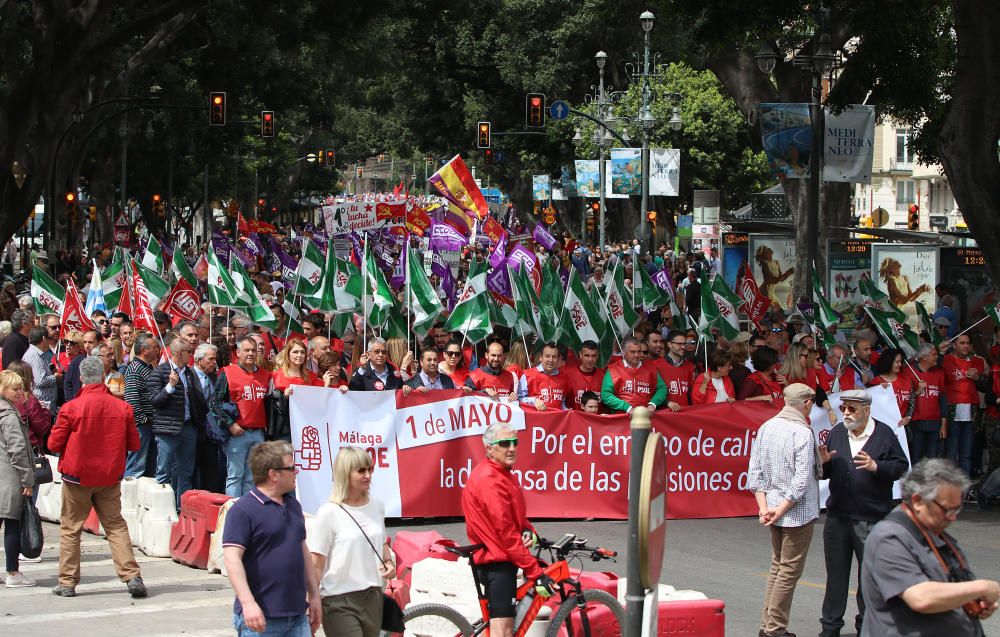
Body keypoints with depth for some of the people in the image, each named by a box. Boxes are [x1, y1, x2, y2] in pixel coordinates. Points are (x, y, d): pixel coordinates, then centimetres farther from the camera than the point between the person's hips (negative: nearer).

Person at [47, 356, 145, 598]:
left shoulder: (71, 408, -13)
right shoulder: (123, 408, -6)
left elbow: (54, 444, -6)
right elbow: (134, 444, 2)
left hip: (77, 476, -2)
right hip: (110, 476, 2)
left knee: (70, 528, 9)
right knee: (116, 525, 8)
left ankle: (68, 582, 10)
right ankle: (132, 576, -3)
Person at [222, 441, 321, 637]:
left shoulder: (293, 506, 16)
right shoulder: (242, 510, -11)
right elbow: (232, 558, -19)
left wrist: (314, 595, 21)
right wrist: (248, 603, -28)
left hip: (298, 615, 7)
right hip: (259, 618, -7)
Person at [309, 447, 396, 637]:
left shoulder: (376, 506, 6)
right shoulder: (329, 513, -9)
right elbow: (316, 564, -8)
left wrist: (388, 562, 2)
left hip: (373, 596, 6)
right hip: (340, 600, -6)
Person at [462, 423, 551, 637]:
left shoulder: (504, 474, 13)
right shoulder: (490, 479, -20)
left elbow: (515, 516, 21)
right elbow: (506, 533, -22)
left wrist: (528, 530, -5)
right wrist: (536, 573, -21)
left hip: (500, 558, 11)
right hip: (497, 562, -11)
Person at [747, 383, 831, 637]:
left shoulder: (766, 428, 3)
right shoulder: (802, 433, -17)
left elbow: (755, 472, 3)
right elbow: (802, 479, -22)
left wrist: (764, 507, -1)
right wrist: (782, 509, -15)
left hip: (774, 509, 7)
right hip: (798, 512, -7)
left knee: (777, 565, 18)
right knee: (790, 570, 2)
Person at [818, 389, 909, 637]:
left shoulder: (884, 433, -4)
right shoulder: (836, 433, 9)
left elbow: (901, 467, -6)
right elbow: (825, 473, 13)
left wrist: (876, 466, -20)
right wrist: (824, 462, -10)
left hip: (871, 517, -4)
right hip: (837, 516, 4)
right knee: (836, 573, 10)